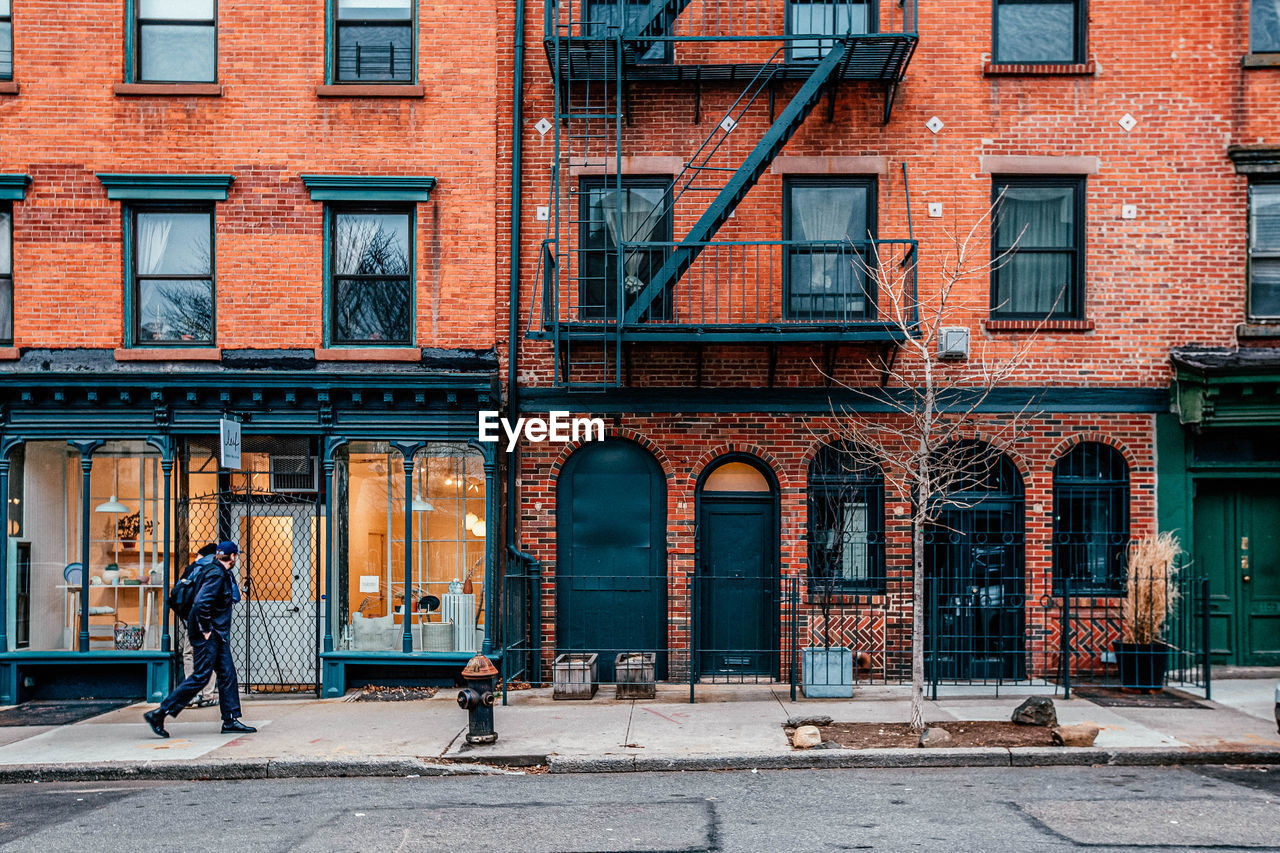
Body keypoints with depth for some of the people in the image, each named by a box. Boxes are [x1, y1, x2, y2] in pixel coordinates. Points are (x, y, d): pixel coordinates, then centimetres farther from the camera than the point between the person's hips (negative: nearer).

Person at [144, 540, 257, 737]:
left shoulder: (224, 574, 15)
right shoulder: (216, 574, -16)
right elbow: (201, 603, -26)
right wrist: (205, 630, -20)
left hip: (218, 635, 10)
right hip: (207, 635, -10)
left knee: (227, 675, 7)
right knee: (200, 677, -8)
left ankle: (230, 721, 10)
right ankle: (158, 714, -2)